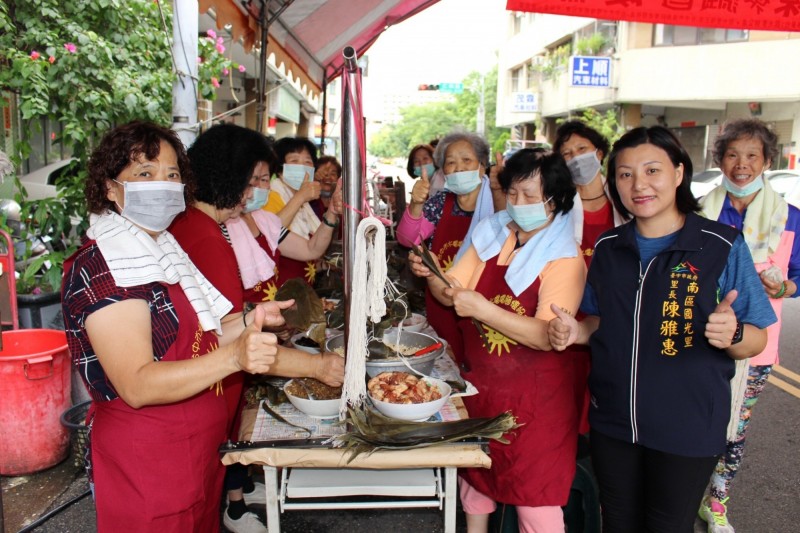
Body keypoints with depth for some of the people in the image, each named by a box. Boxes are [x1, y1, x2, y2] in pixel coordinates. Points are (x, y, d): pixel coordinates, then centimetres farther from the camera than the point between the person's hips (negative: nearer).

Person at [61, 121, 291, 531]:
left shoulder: (158, 253, 10)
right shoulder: (99, 268, -20)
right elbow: (137, 385, -28)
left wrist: (249, 322, 2)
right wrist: (233, 356, -39)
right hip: (146, 466, -9)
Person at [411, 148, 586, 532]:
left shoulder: (565, 259, -14)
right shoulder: (491, 235, 1)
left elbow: (547, 337, -25)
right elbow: (451, 294, 2)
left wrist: (481, 308, -31)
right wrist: (430, 275, -19)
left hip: (534, 397, -5)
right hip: (480, 381, 5)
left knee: (536, 492, 7)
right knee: (474, 472, 22)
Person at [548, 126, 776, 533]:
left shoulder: (723, 246, -10)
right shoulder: (607, 247, 2)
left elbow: (757, 340, -7)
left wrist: (732, 334, -28)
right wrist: (577, 331, -7)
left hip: (687, 427, -3)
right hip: (612, 421, 4)